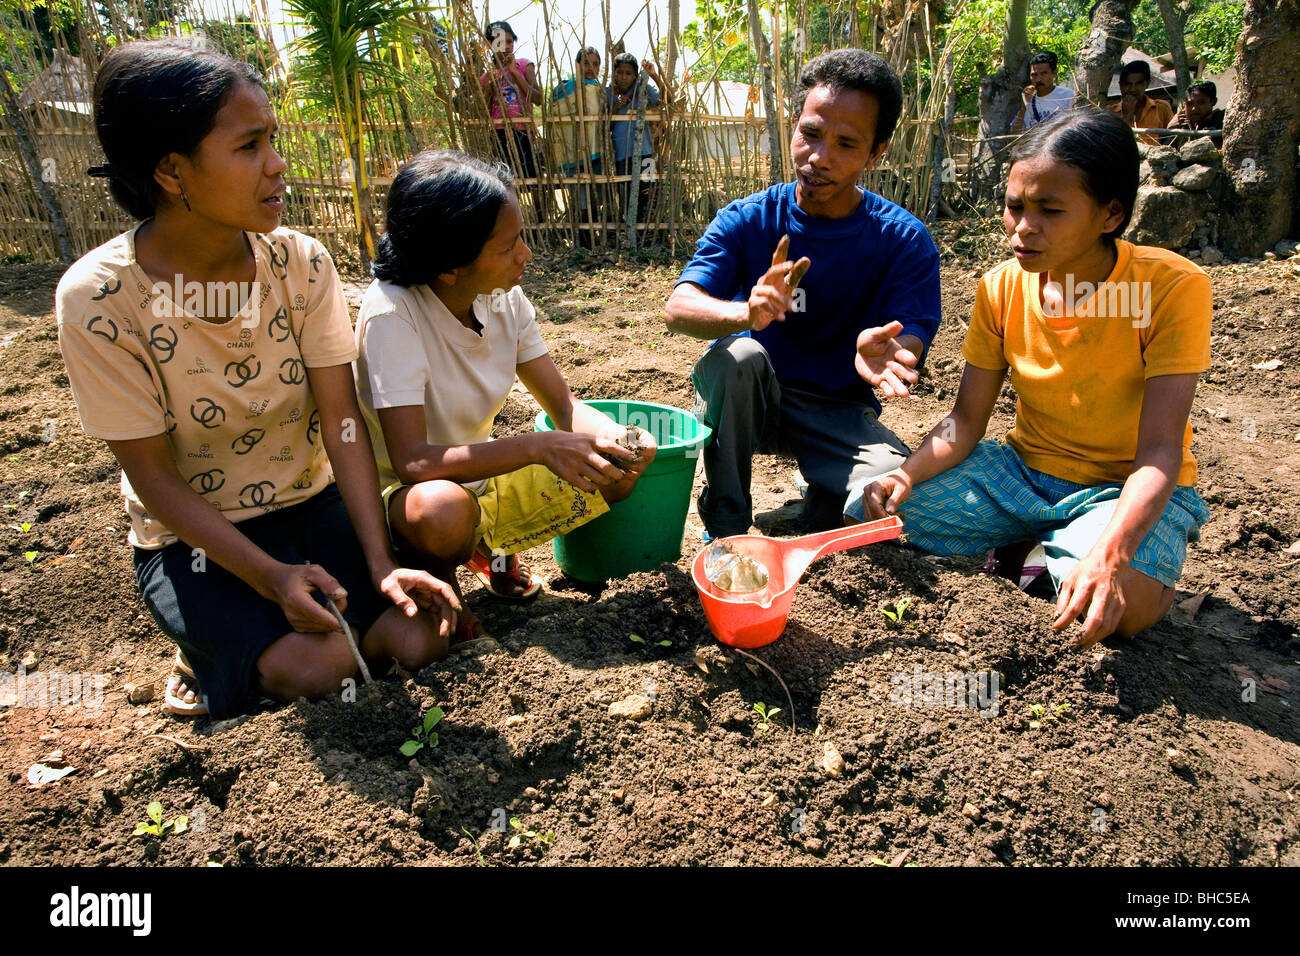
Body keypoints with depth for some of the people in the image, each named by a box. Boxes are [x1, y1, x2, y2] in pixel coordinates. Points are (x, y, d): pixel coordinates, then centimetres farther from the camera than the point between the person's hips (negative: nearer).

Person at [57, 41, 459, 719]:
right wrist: (270, 576, -26)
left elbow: (341, 419, -14)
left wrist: (382, 563, -23)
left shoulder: (302, 263, -12)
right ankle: (216, 654, 11)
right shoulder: (97, 298, -20)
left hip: (312, 503, 4)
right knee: (315, 664, -23)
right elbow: (153, 475, -16)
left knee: (420, 637, -13)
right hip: (194, 534, -3)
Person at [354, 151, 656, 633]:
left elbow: (564, 406, -4)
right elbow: (413, 462, -34)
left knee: (620, 471, -9)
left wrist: (618, 438, -26)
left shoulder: (506, 299, -8)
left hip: (483, 477, 7)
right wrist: (537, 447, -41)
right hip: (404, 495, -6)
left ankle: (491, 550, 13)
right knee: (443, 510, -42)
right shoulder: (392, 312, -27)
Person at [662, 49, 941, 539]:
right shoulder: (747, 220, -7)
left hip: (838, 410, 0)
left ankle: (819, 504, 7)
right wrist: (747, 312, -44)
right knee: (737, 356, -34)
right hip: (744, 401, 1)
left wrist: (885, 351, -45)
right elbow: (678, 307, -21)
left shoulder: (904, 240, -7)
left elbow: (911, 342, -19)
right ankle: (725, 525, -14)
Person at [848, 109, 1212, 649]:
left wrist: (1108, 554, -43)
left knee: (1120, 605, -36)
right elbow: (967, 420, -4)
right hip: (1024, 472, 4)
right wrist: (907, 475, -25)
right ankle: (1032, 548, 6)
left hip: (1131, 487, -4)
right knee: (871, 511, -12)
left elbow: (1159, 452, -25)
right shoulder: (1001, 288, -7)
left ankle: (1055, 559, 0)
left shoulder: (1174, 288, -21)